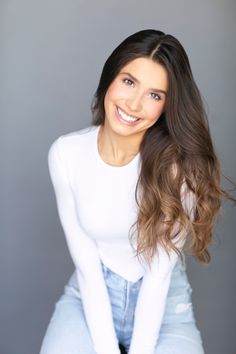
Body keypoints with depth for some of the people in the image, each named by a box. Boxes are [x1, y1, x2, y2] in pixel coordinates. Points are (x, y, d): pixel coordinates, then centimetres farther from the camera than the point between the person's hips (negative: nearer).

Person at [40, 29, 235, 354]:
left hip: (164, 304, 0)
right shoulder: (66, 153, -12)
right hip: (89, 297, 1)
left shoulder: (180, 163, -17)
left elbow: (160, 272, -15)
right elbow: (86, 264, -11)